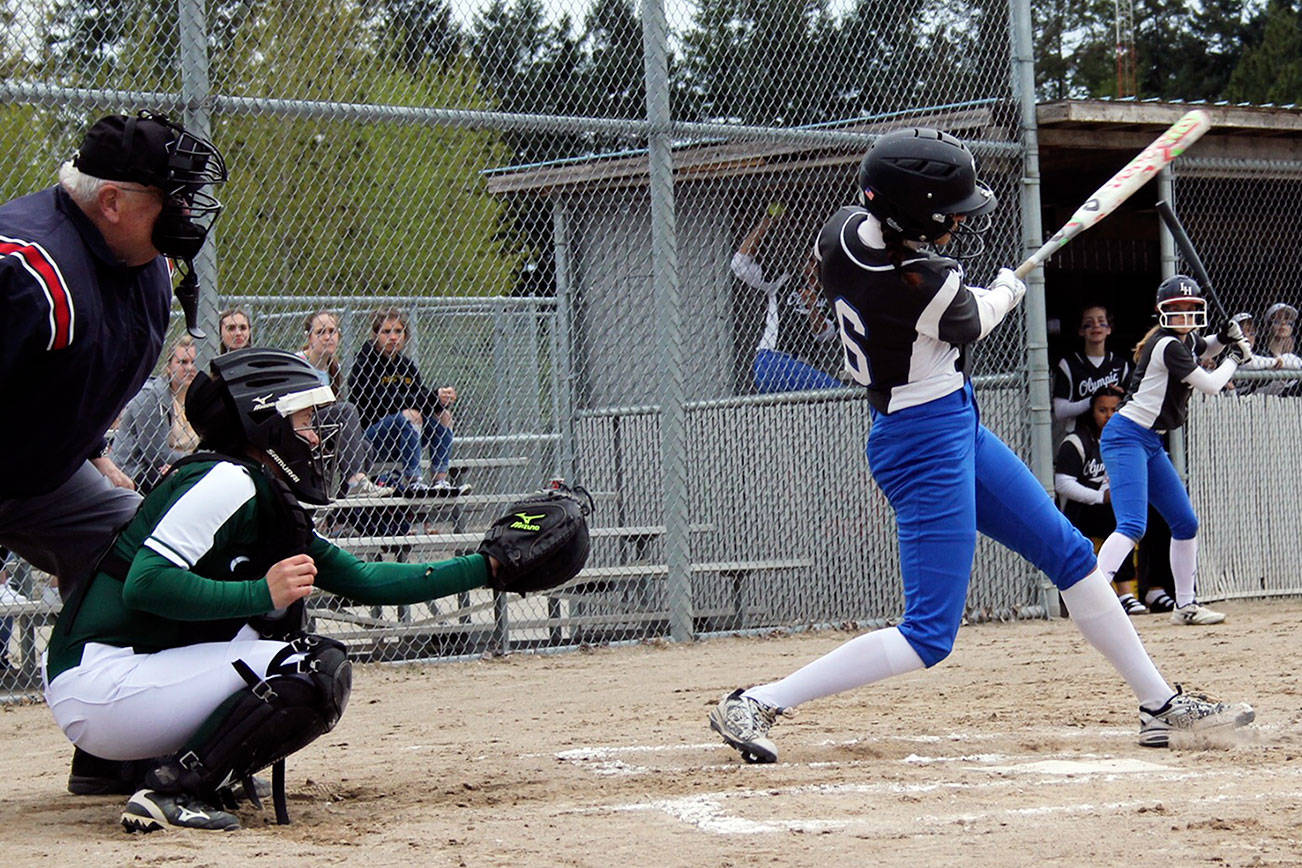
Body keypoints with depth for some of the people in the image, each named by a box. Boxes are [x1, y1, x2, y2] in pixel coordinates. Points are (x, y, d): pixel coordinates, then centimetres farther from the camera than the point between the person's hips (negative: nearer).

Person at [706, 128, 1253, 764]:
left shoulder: (841, 230, -7)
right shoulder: (930, 287, -29)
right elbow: (974, 323, -6)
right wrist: (1007, 289, 16)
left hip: (957, 431, 10)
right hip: (927, 446, -10)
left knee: (1070, 553, 15)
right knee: (930, 636, -9)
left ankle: (1161, 705, 24)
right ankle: (755, 705, -6)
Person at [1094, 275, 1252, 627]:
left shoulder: (1188, 339, 11)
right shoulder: (1168, 345, -16)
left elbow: (1200, 351, 37)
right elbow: (1210, 385, -13)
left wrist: (1223, 339, 15)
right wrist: (1235, 358, 4)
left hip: (1151, 444, 10)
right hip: (1127, 437, -10)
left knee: (1185, 523, 15)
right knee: (1132, 525, -25)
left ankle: (1185, 605, 25)